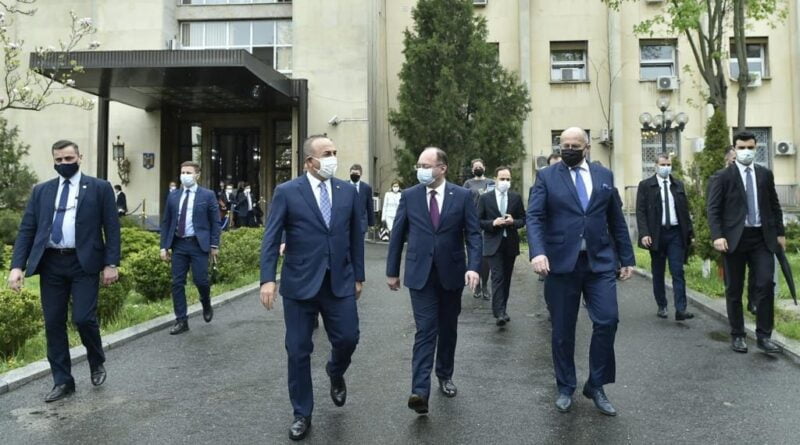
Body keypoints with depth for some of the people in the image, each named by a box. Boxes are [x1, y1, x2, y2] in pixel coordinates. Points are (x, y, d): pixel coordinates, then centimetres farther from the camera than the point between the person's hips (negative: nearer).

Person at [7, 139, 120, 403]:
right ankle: (62, 381, 18)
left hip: (84, 262, -4)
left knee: (84, 319, -9)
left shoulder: (99, 188, 3)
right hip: (50, 263, 4)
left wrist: (111, 264, -8)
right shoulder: (41, 191, 13)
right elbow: (26, 230, 9)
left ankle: (97, 363, 20)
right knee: (53, 323, 6)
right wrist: (17, 265, -3)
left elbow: (112, 228, -1)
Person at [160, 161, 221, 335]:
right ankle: (181, 321, 12)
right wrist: (164, 246, 4)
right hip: (178, 244, 4)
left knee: (200, 280, -5)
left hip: (198, 244, -3)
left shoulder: (208, 195, 0)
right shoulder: (173, 196, 9)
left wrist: (214, 245, -6)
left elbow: (215, 222, 0)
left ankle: (206, 306, 27)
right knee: (177, 283, 2)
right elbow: (165, 222, 11)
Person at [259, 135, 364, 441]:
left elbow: (356, 236, 10)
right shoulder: (286, 192, -4)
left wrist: (358, 276, 10)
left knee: (348, 338, 2)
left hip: (340, 282, 2)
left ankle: (335, 374, 39)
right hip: (300, 283, -2)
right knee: (298, 351, 5)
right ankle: (302, 415, 24)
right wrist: (268, 279, -17)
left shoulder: (348, 191, 6)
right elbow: (271, 238, -7)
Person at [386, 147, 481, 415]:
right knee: (425, 331, -8)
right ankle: (420, 392, -10)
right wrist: (392, 271, 6)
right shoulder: (409, 196, 1)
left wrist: (473, 266, -17)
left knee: (448, 329, 14)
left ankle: (445, 376, 34)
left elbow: (473, 234, -3)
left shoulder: (462, 196, -1)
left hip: (452, 273, 1)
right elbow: (398, 235, 5)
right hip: (420, 274, -1)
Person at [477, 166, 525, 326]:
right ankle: (499, 313, -17)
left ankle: (502, 309, 23)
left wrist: (513, 222, -12)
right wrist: (493, 223, -16)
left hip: (510, 243, 3)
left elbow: (523, 220, 9)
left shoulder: (516, 197, 6)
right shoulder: (485, 198, 0)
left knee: (506, 277, 10)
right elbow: (478, 221, 0)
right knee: (497, 277, -13)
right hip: (493, 243, -3)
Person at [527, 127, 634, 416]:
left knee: (607, 321, -5)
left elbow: (616, 220, 13)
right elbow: (534, 217, -9)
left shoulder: (604, 175, 11)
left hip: (600, 261, 2)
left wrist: (626, 258, 11)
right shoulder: (546, 177, 2)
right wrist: (538, 252, -25)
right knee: (563, 330, 6)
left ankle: (596, 386, 15)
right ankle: (565, 388, 24)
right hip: (561, 262, -2)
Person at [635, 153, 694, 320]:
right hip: (656, 234, -2)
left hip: (676, 233, 2)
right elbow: (640, 212, -5)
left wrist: (689, 232, 7)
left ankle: (681, 309, -5)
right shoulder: (645, 185, -1)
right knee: (658, 273, 8)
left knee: (678, 272, -4)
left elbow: (685, 209, 12)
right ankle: (661, 306, 20)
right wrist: (644, 234, -15)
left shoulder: (678, 184, 10)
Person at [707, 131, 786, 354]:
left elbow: (774, 205, 16)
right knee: (734, 290, 5)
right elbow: (713, 208, -6)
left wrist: (780, 232, 11)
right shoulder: (723, 176, -1)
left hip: (762, 238, 3)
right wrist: (717, 236, -17)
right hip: (735, 237, -3)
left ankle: (764, 336, 6)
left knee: (765, 284, -5)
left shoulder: (765, 174, 11)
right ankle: (737, 335, 16)